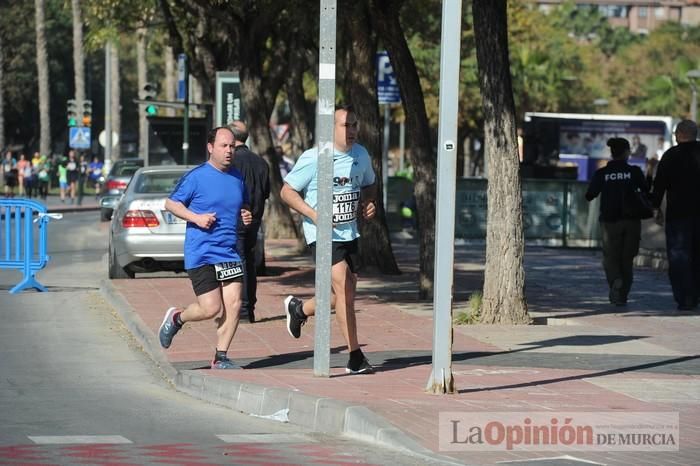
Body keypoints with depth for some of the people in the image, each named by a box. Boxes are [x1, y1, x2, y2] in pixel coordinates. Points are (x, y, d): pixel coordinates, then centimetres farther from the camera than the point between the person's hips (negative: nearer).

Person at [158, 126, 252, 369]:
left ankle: (220, 358, 8)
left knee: (234, 305, -4)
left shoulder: (237, 177, 11)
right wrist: (196, 218, -15)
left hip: (229, 253, 6)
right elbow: (170, 203, -1)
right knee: (211, 308, -8)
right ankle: (176, 318, 22)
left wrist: (246, 215, 5)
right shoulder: (196, 176, -7)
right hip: (201, 255, -6)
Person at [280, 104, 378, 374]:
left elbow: (369, 185, 23)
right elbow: (287, 191, -7)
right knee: (343, 287, -18)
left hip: (349, 233, 7)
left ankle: (299, 309, 41)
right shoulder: (313, 158, -13)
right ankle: (355, 358, -15)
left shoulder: (361, 155, 5)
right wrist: (314, 214, -20)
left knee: (346, 294, 12)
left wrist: (369, 203, 0)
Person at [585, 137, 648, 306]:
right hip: (632, 221, 0)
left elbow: (589, 196, 0)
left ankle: (615, 280, -22)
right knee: (627, 259, 12)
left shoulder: (602, 173, -3)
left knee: (611, 257, 9)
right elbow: (646, 191, 1)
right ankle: (622, 295, 9)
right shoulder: (634, 172, -3)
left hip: (610, 221, 0)